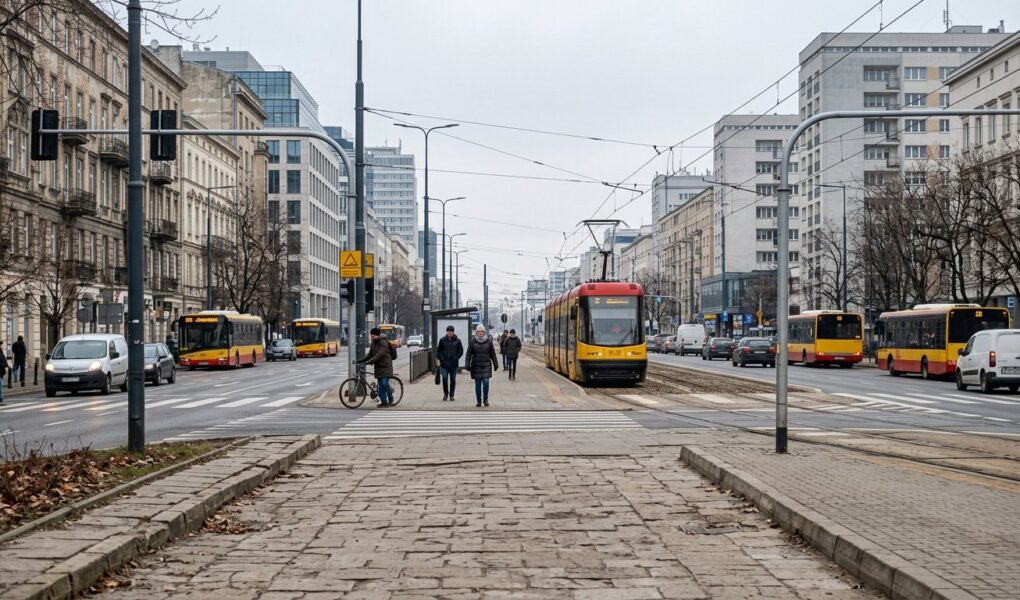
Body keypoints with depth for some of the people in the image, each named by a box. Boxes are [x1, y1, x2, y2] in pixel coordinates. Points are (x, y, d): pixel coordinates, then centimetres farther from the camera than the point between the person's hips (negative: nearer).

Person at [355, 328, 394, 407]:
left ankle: (390, 400, -1)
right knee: (380, 385, 4)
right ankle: (383, 402, 8)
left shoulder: (384, 343, -15)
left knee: (384, 383, -17)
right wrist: (359, 360, 1)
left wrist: (369, 362, -34)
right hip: (378, 367, 8)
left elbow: (379, 355, -25)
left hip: (385, 366, -8)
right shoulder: (373, 344, 11)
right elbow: (370, 355, 13)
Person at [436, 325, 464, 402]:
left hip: (453, 364, 0)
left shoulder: (457, 340, 1)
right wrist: (440, 358, -2)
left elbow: (461, 351, 5)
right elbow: (438, 350, 9)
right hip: (444, 363, 0)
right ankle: (445, 394, 12)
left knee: (453, 380, 4)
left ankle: (452, 395, 14)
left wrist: (455, 358, -6)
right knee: (444, 378, -7)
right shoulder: (442, 340, 2)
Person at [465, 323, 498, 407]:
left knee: (486, 382, -10)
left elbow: (493, 354, 8)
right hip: (476, 365, 0)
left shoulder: (489, 341, 2)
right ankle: (478, 401, 13)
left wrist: (495, 364, 10)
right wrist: (468, 364, -6)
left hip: (486, 365, 0)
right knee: (478, 384, 3)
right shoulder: (472, 341, 0)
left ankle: (485, 399, 4)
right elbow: (469, 353, 1)